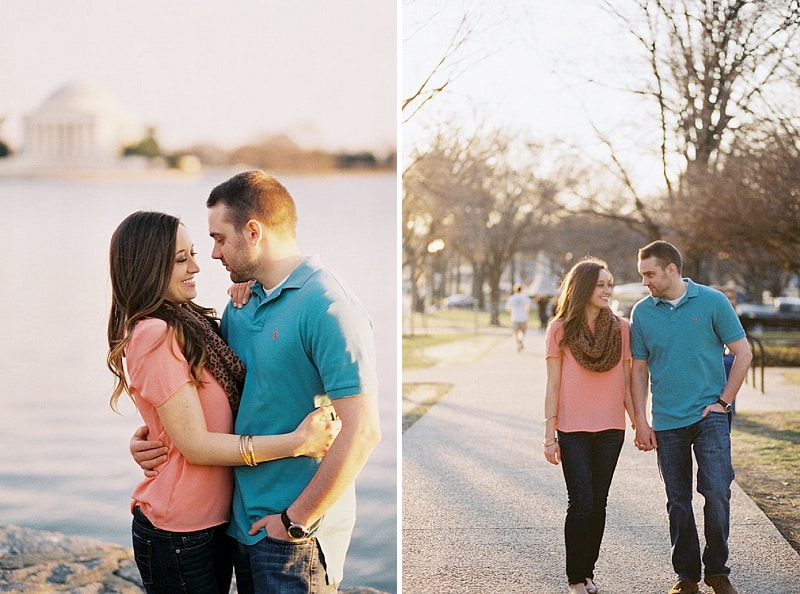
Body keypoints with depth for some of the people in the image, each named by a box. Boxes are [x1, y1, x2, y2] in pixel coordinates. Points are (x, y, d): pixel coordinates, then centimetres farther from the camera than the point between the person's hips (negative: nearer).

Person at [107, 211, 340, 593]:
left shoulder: (188, 323, 8)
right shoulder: (155, 336, -19)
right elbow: (195, 445, -21)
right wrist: (297, 443, -25)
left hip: (214, 521, 9)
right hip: (179, 536, -9)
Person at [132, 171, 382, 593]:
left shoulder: (327, 306, -18)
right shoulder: (240, 308, 9)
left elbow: (361, 432, -24)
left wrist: (297, 520, -18)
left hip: (295, 537, -8)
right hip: (244, 523, 8)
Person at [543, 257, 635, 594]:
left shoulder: (620, 328, 4)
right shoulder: (560, 330, -2)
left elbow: (626, 383, 9)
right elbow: (553, 386, 0)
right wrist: (550, 436, -2)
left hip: (610, 428, 2)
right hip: (573, 429, -2)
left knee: (598, 504, 7)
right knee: (581, 504, -7)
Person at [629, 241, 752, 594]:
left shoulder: (713, 302, -3)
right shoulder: (642, 312, 3)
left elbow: (743, 353, 2)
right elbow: (639, 369, 9)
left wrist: (723, 402, -4)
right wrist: (641, 422, 4)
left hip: (709, 415, -2)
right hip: (667, 422, 2)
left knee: (717, 492, -11)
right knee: (678, 502, 7)